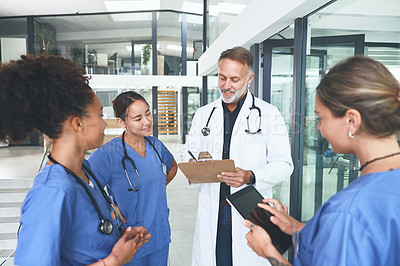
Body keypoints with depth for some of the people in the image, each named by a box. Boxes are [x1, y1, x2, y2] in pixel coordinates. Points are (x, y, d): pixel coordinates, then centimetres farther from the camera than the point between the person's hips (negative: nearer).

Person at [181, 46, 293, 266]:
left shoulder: (269, 114, -1)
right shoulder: (203, 114, 10)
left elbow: (283, 164, -4)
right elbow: (188, 154, 14)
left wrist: (250, 177, -21)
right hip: (211, 212, 3)